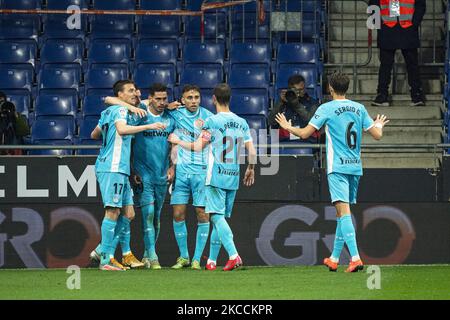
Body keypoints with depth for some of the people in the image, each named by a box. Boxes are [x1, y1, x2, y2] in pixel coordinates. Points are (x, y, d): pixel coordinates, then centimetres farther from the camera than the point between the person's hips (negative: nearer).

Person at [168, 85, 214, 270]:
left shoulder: (208, 117, 0)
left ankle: (197, 258, 2)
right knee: (178, 214, -1)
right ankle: (183, 256, 12)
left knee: (203, 214, -5)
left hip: (201, 171, -2)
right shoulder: (176, 114, 4)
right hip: (181, 170, 2)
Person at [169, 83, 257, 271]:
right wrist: (251, 169, 25)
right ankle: (211, 260, 15)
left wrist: (178, 141, 8)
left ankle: (234, 255, -26)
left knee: (217, 217, -10)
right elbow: (252, 151, 8)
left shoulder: (212, 121, -8)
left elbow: (198, 147, -9)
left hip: (216, 176, -6)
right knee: (220, 218, 12)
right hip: (233, 178, 6)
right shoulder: (242, 123, 9)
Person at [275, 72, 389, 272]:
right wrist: (380, 125, 33)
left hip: (337, 167, -6)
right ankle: (334, 259, 23)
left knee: (344, 212, -14)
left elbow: (305, 134, -6)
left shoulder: (327, 109, -5)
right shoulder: (359, 108, 8)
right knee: (342, 213, 15)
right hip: (355, 166, 6)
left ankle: (355, 258, -28)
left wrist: (288, 127, 14)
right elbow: (377, 135, 10)